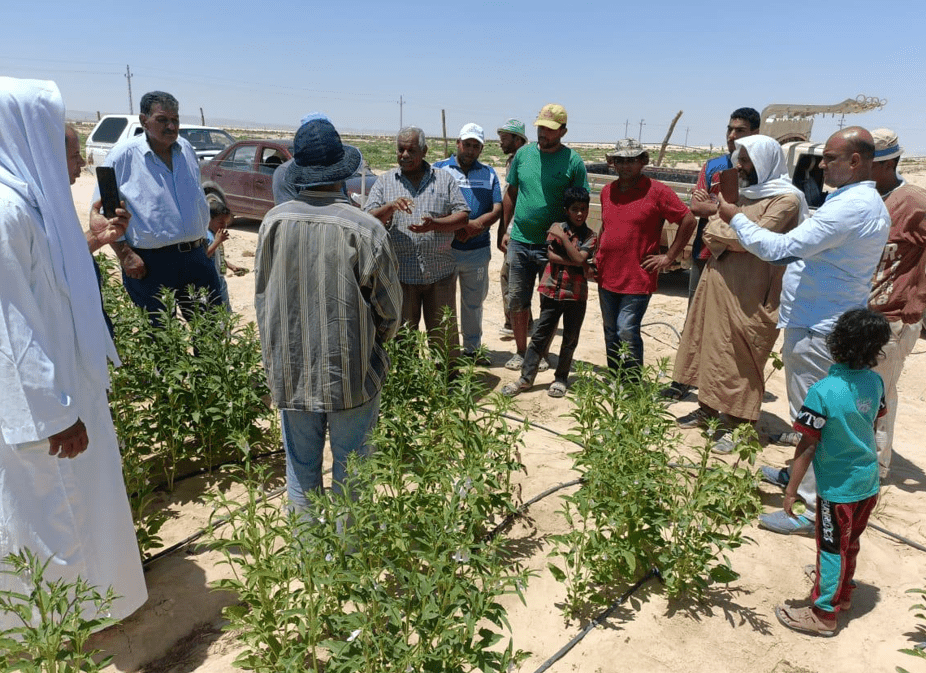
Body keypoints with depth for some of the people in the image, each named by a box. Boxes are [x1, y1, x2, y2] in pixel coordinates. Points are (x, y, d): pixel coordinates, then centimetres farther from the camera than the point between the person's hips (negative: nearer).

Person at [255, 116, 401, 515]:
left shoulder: (274, 222, -7)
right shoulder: (364, 229, -17)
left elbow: (262, 296, 4)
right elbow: (389, 307, -7)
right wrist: (378, 340, 14)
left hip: (290, 372, 3)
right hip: (350, 373, -3)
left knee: (301, 467, 18)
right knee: (350, 467, 13)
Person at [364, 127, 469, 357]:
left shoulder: (444, 179, 9)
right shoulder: (384, 182, 9)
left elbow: (463, 216, 3)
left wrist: (434, 224, -14)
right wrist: (390, 207, -19)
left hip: (440, 272, 0)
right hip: (400, 274, 0)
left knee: (444, 336, 7)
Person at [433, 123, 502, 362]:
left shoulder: (488, 173, 11)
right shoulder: (439, 169, 4)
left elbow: (497, 210, 2)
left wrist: (475, 224, -15)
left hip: (478, 250, 3)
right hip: (445, 249, -2)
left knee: (474, 302, 14)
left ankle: (472, 348, 27)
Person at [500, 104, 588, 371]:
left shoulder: (573, 161, -6)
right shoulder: (523, 153, 4)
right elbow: (510, 194, 11)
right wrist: (503, 230, 8)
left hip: (553, 246, -3)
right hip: (520, 241, 3)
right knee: (517, 302, 9)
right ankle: (520, 351, 25)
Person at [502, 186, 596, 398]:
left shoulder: (590, 236, 1)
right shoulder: (556, 227, 2)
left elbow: (578, 258, -15)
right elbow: (551, 255, -9)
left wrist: (563, 236, -14)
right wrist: (579, 263, -13)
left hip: (576, 294, 0)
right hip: (552, 290, 0)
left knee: (570, 339, 9)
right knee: (540, 335, 3)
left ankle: (560, 378, 24)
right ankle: (526, 377, 11)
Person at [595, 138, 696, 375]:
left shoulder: (656, 191, -8)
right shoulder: (607, 191, 10)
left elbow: (688, 221, -6)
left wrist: (668, 258, -7)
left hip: (637, 279, -6)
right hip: (607, 276, 6)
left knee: (627, 333, -10)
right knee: (611, 333, 13)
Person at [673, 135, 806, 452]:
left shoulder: (786, 198, -8)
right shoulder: (742, 191, 15)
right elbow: (711, 231, 9)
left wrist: (719, 233, -4)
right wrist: (733, 239, -11)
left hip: (747, 292, -7)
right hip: (717, 281, 7)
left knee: (738, 355, -3)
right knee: (709, 344, 12)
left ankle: (735, 424, 7)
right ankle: (708, 408, 24)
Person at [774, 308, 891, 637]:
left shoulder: (822, 392, -27)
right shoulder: (875, 382, -7)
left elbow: (807, 447, -22)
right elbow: (873, 424, 9)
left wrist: (791, 490, -13)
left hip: (837, 488, -6)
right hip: (868, 482, 6)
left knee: (832, 549, 8)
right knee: (849, 543, 25)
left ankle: (823, 614, 22)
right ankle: (843, 593, 45)